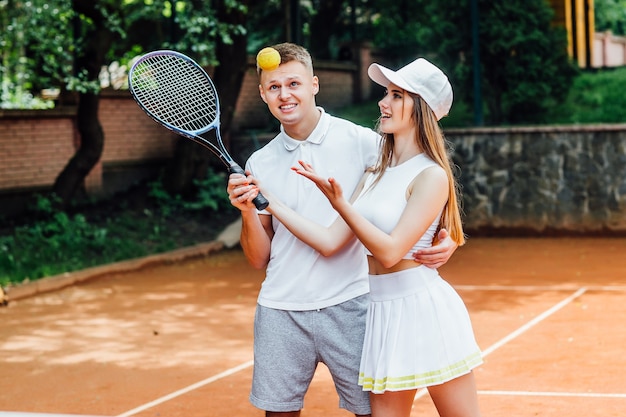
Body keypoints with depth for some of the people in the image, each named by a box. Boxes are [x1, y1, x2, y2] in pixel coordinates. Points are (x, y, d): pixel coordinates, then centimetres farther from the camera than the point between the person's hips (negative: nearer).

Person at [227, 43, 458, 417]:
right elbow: (260, 259, 9)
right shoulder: (259, 164, 8)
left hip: (348, 305, -3)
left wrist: (446, 237, -20)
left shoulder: (361, 142, -3)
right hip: (281, 312, 3)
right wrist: (247, 211, -9)